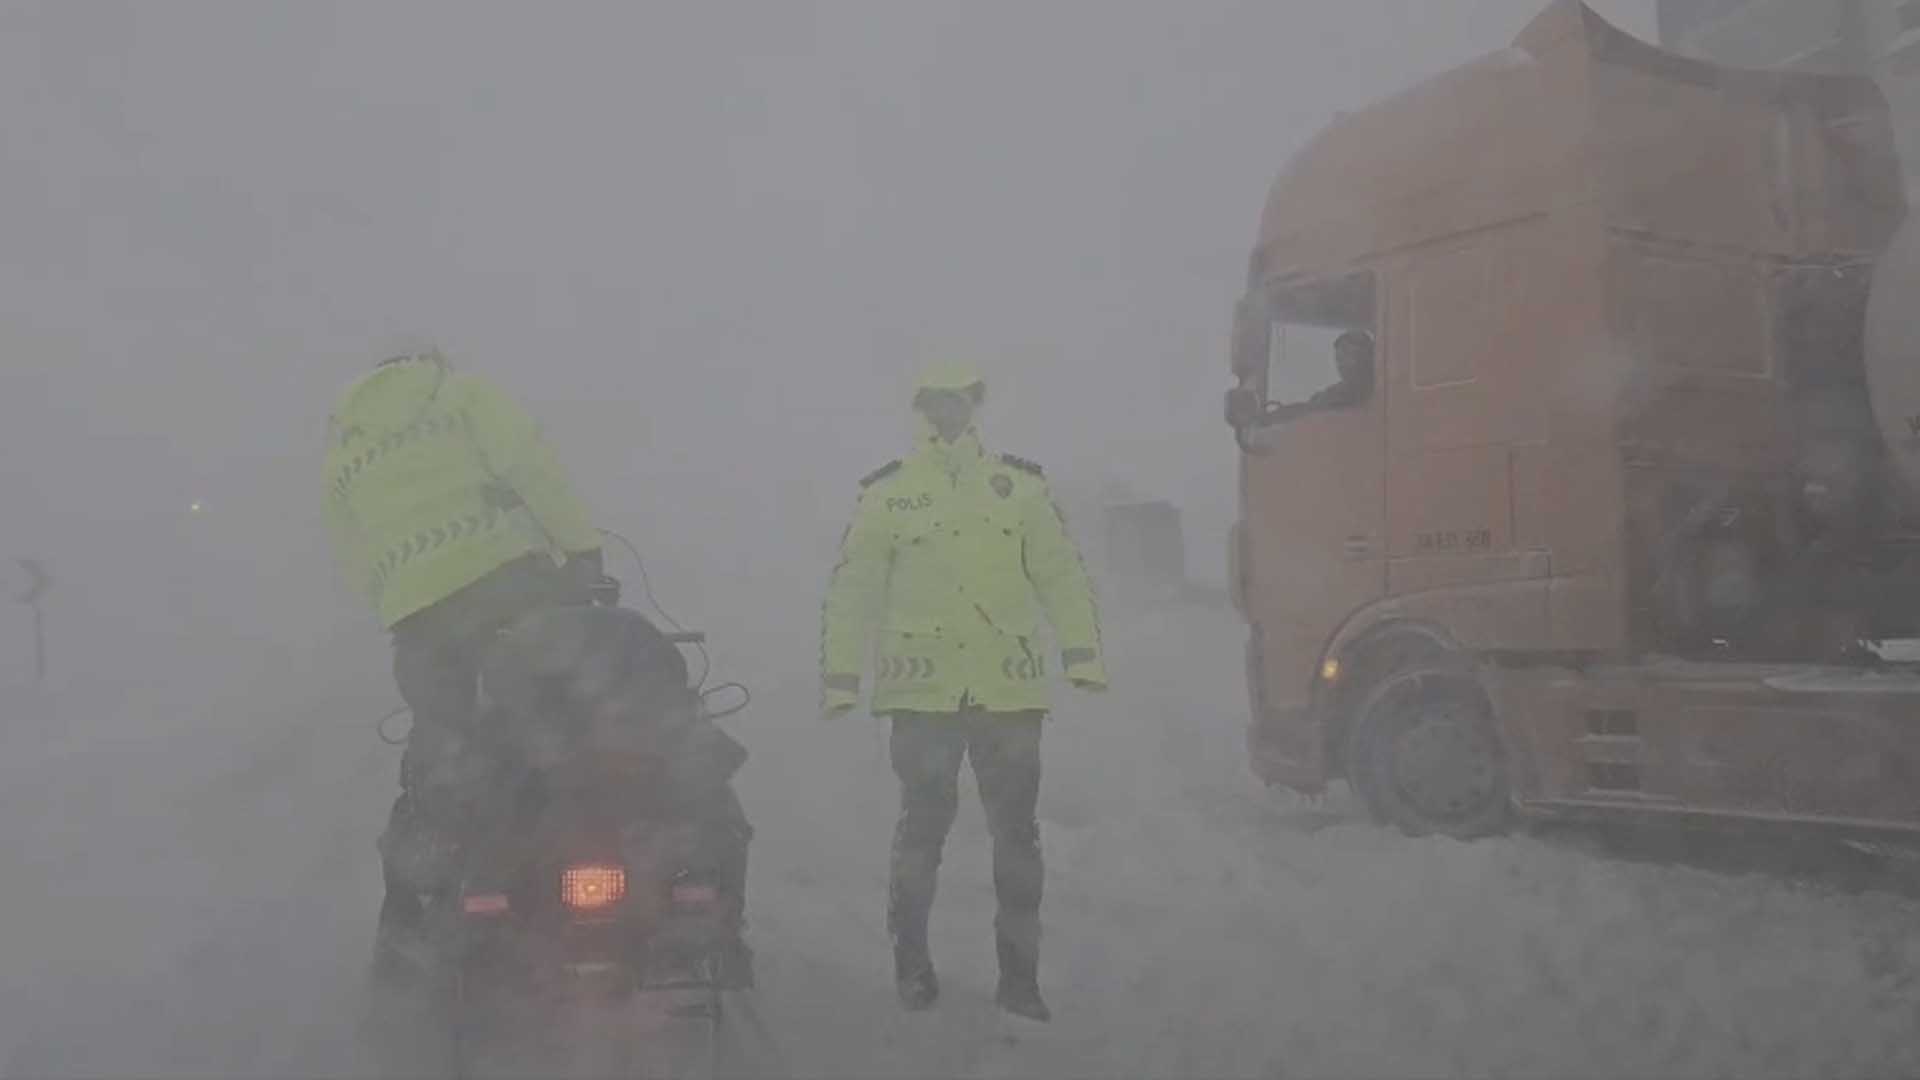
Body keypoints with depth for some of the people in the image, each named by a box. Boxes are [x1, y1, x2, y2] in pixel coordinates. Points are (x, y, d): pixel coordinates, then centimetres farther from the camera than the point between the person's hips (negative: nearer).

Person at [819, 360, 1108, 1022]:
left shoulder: (1020, 485, 6)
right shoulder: (887, 493, 2)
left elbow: (1060, 573, 5)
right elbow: (854, 590, 3)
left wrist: (1082, 654, -3)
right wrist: (840, 676, 0)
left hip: (1010, 692, 2)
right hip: (923, 694, -1)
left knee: (1016, 833, 8)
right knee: (924, 827, 7)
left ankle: (1019, 975, 19)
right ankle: (910, 961, 24)